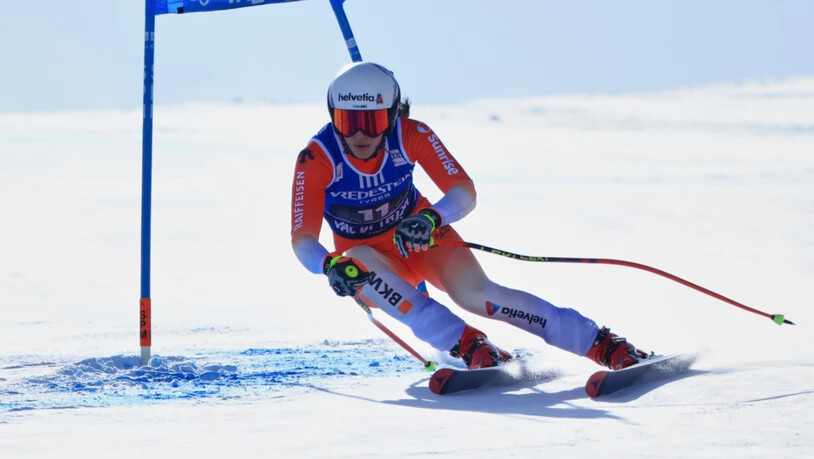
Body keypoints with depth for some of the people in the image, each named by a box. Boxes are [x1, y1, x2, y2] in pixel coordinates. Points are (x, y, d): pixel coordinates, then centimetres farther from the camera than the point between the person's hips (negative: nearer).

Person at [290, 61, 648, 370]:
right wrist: (330, 265, -48)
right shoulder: (316, 160, -24)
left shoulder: (410, 136, -20)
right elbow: (302, 240, -25)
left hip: (422, 237, 0)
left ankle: (605, 346, -24)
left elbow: (464, 191, -24)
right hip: (371, 257, 0)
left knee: (475, 293, -26)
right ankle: (467, 345, -38)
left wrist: (430, 219, -46)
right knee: (357, 262, -36)